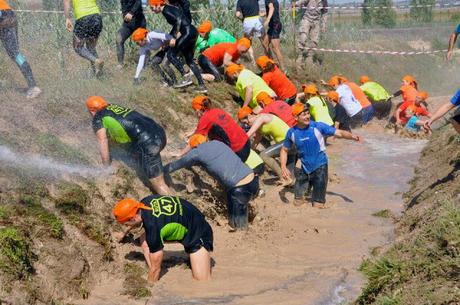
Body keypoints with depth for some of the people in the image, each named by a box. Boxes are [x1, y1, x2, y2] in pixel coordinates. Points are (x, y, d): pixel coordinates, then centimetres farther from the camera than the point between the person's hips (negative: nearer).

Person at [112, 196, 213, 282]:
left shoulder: (153, 227, -33)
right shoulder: (145, 202, -12)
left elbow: (155, 268, -21)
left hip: (199, 233, -9)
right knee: (144, 240, -3)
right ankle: (156, 283, 1)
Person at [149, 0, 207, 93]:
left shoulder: (166, 10, -7)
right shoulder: (169, 8, 21)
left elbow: (178, 20, -21)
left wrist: (174, 38, -18)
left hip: (188, 32, -10)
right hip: (192, 32, 10)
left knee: (171, 54, -6)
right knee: (189, 60, 14)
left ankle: (186, 78, -10)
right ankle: (202, 85, 12)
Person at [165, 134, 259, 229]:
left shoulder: (197, 152, 2)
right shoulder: (217, 143, 19)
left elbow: (174, 165, 15)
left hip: (240, 189, -7)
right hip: (254, 181, 7)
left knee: (238, 226, 8)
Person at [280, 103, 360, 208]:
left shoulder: (318, 127, -14)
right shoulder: (292, 132, -6)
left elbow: (339, 133, -15)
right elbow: (284, 150, 7)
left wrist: (352, 136, -33)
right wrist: (283, 167, -7)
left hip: (320, 167, -3)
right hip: (305, 168, 3)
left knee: (317, 206, -1)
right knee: (297, 203, 10)